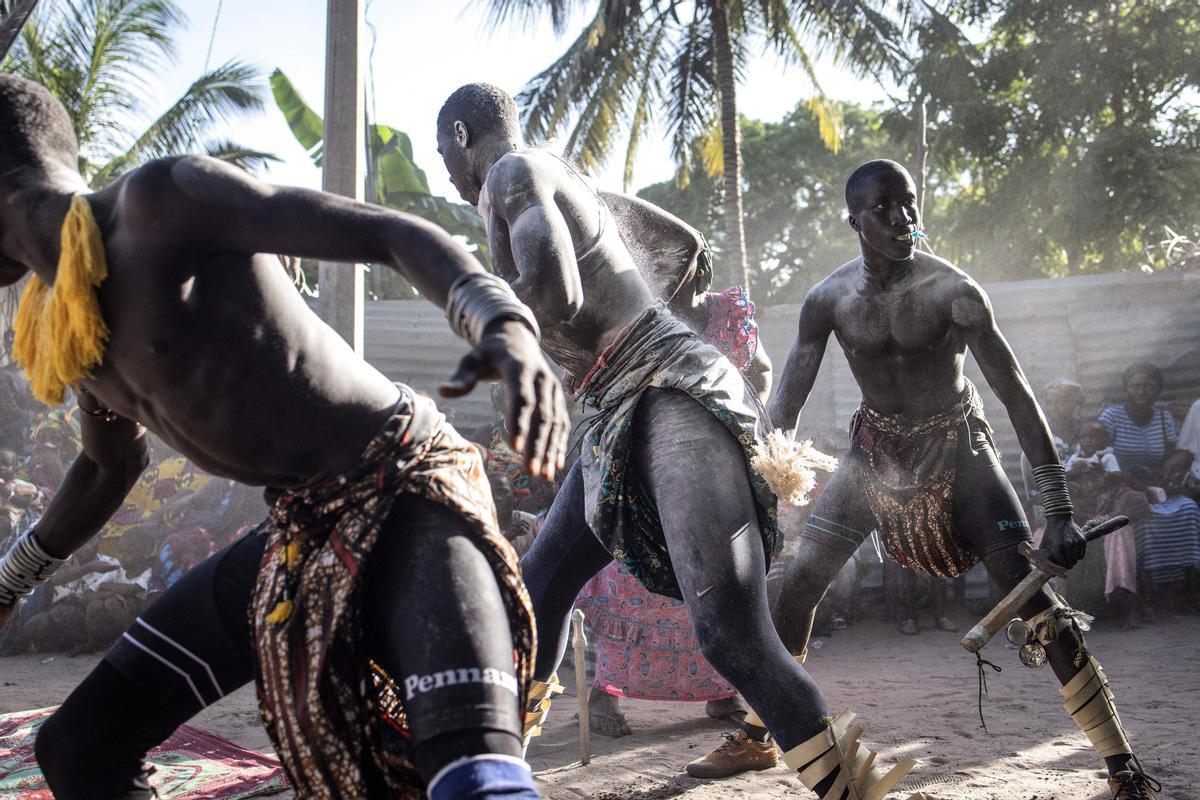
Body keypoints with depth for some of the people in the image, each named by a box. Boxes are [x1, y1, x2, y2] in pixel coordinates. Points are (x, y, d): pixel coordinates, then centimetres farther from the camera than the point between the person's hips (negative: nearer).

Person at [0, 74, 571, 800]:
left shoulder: (162, 198, -14)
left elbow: (390, 231, -21)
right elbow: (110, 463, 30)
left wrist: (504, 325, -40)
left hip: (406, 490, -9)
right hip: (302, 528, 9)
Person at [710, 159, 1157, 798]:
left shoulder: (952, 290, -21)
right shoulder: (828, 300, -11)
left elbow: (1017, 395, -22)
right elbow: (784, 406, -3)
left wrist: (1059, 512, -27)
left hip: (955, 447, -3)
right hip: (876, 449, 3)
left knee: (1032, 595, -15)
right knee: (798, 581, -3)